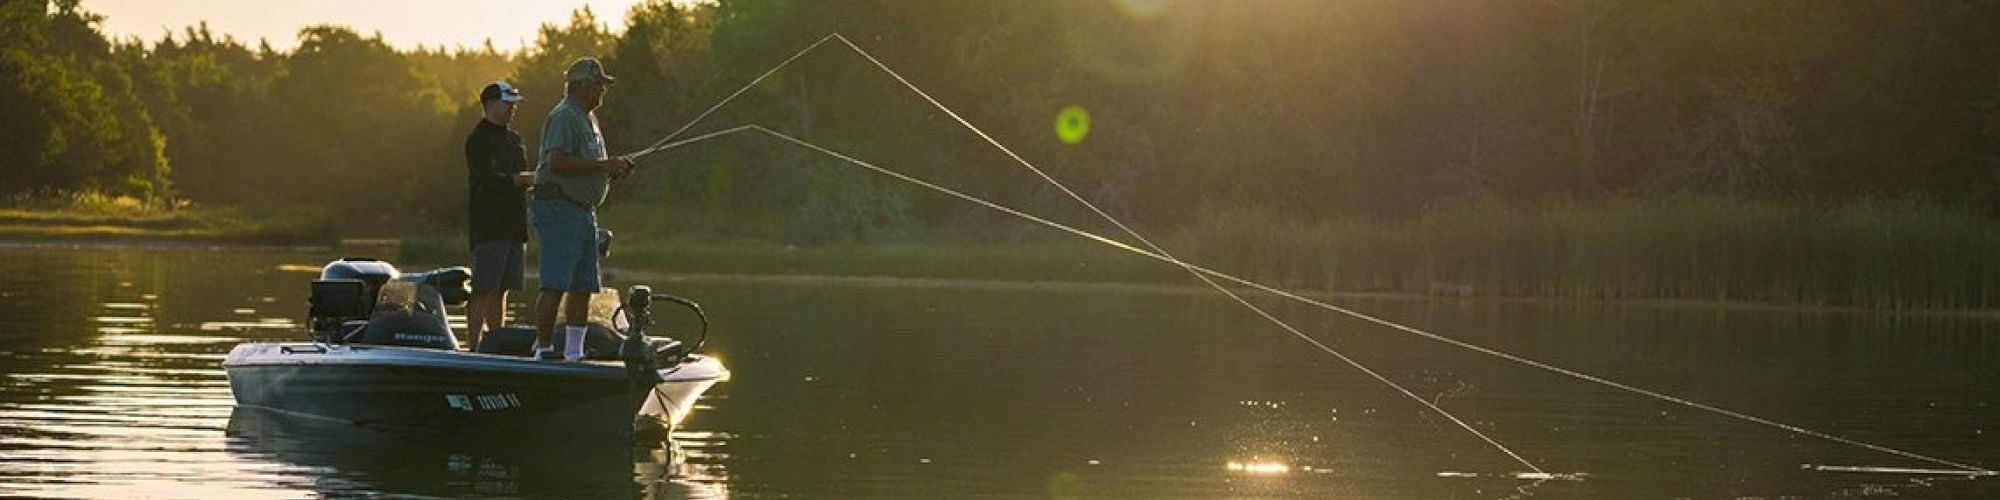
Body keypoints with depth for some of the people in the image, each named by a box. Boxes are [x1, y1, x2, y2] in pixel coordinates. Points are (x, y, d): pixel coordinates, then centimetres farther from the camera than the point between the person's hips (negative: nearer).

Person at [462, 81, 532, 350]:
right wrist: (526, 178, -17)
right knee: (484, 289, -11)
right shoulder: (478, 139, -6)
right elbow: (488, 180, -17)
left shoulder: (513, 139, 21)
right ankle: (473, 346, -12)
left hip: (512, 226, 8)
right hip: (488, 227, -8)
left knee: (501, 290, 8)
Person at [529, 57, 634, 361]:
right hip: (558, 209, -10)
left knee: (582, 287, 9)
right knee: (555, 286, -13)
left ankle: (574, 352, 13)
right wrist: (603, 166, -19)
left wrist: (614, 171, 9)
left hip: (584, 211, 10)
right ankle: (543, 350, -14)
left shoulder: (588, 119, 22)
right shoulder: (563, 117, -11)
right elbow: (557, 162, -23)